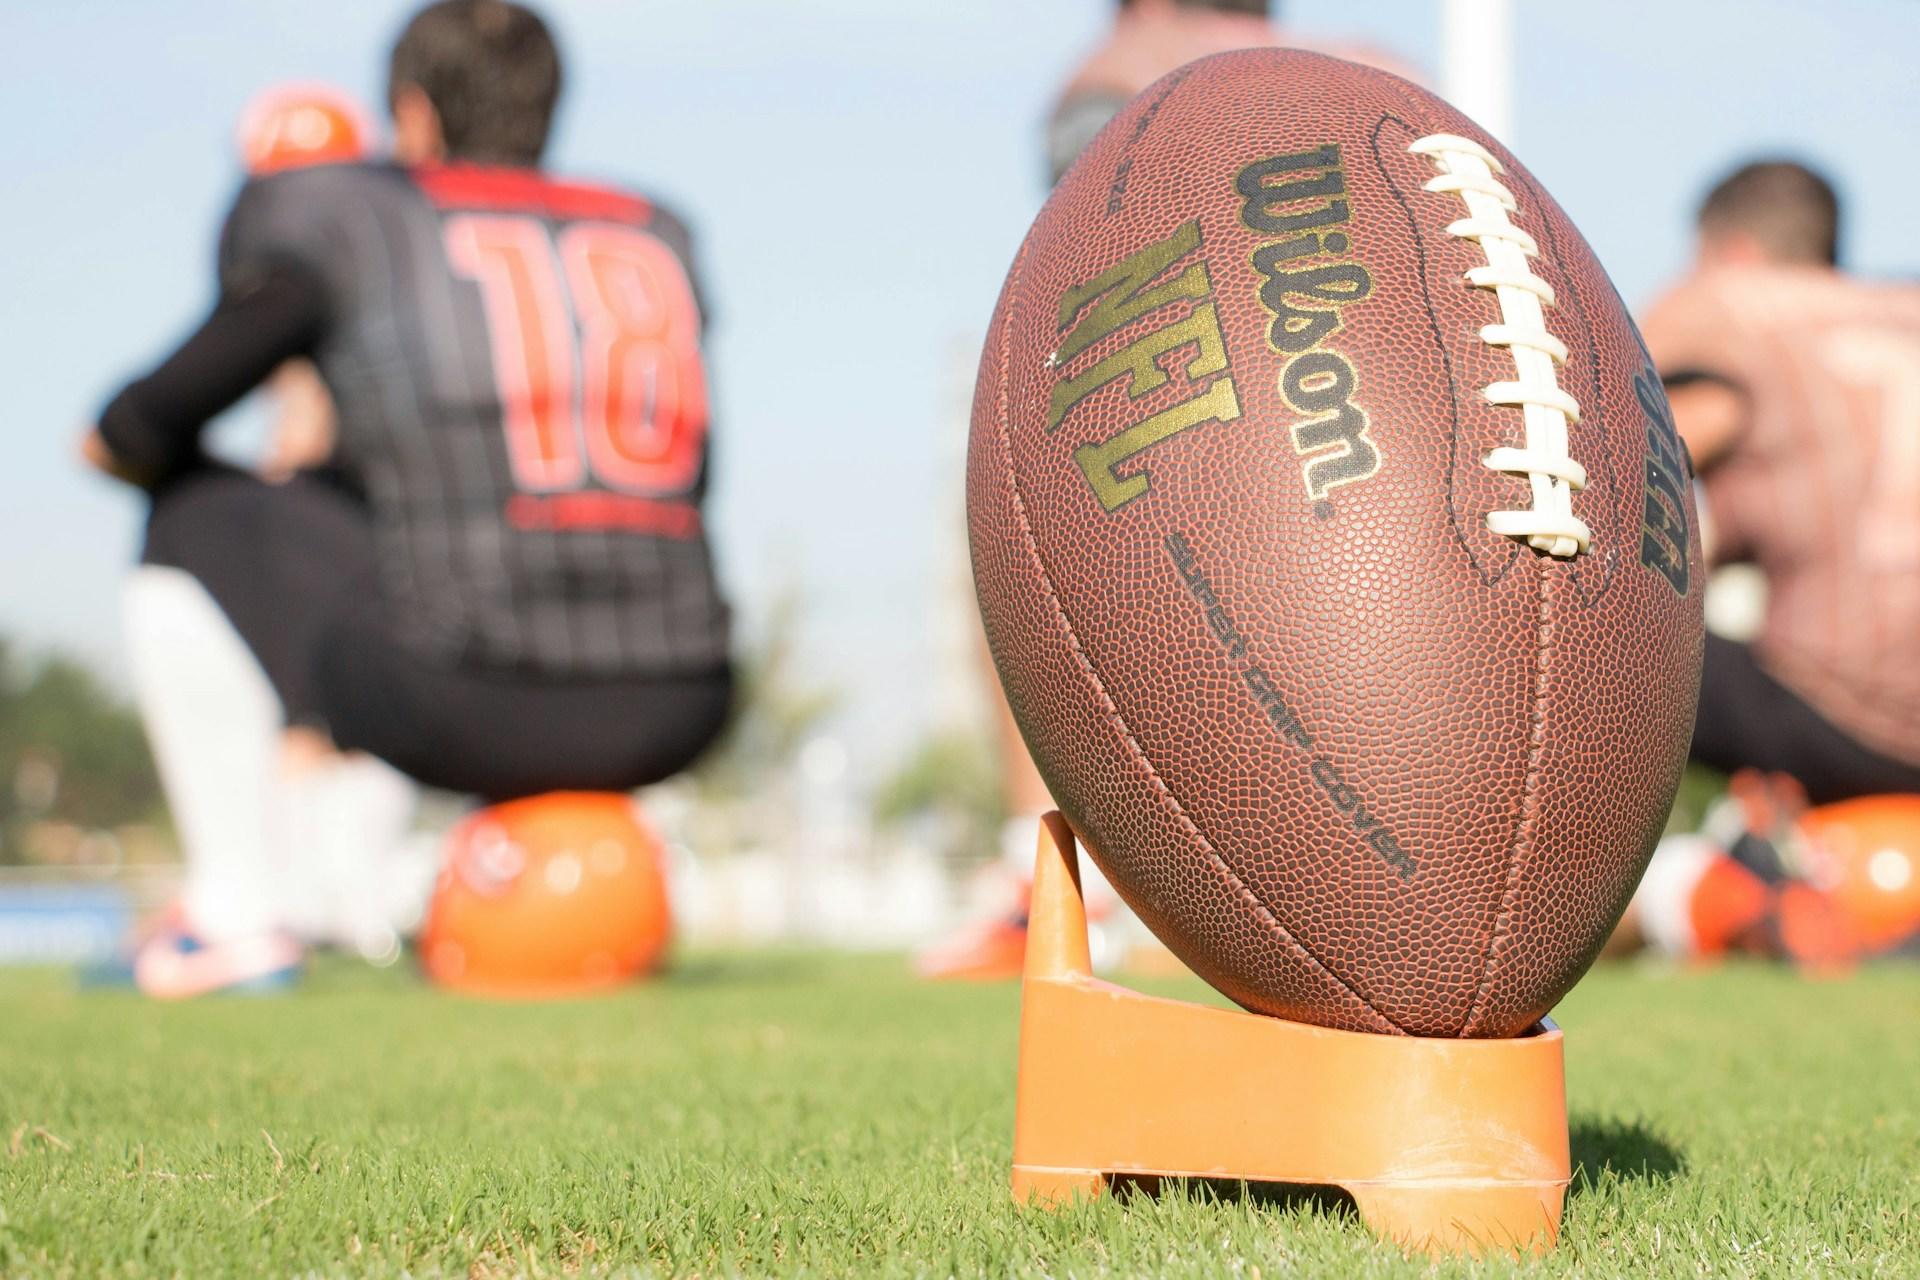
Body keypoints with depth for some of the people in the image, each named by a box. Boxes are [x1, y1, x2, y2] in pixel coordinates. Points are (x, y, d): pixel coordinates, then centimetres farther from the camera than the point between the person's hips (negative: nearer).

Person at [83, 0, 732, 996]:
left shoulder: (348, 218, 6)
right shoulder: (659, 238, 20)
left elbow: (152, 427, 6)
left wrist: (121, 438, 32)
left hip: (469, 706, -6)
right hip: (675, 720, 6)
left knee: (198, 523, 19)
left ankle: (239, 919, 18)